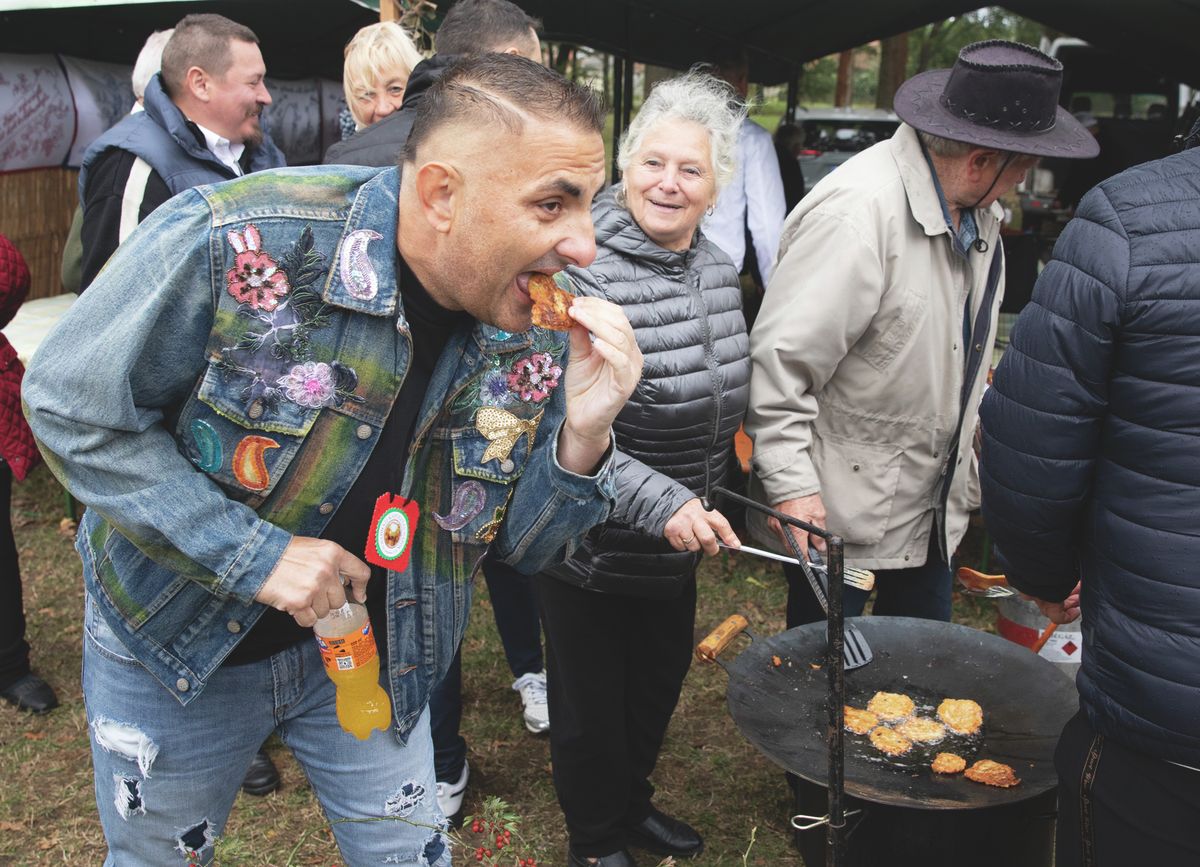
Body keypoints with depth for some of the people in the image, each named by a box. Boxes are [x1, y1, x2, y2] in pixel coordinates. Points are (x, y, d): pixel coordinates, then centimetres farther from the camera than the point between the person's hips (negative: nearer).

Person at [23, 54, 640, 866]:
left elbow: (525, 545, -7)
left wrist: (582, 436, -28)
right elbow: (73, 409, -19)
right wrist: (256, 554, -25)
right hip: (178, 639, -2)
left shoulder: (536, 332, -15)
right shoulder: (233, 244, -30)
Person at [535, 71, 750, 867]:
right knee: (592, 703, 12)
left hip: (680, 537, 7)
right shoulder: (580, 271, -22)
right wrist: (659, 502, -32)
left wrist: (704, 505, 17)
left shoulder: (718, 269, 1)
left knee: (660, 682, 24)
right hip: (592, 543, -7)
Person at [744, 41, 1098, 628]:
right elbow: (779, 357, -24)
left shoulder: (977, 212, 4)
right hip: (837, 515, -8)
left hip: (933, 509, 8)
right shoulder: (856, 212, -25)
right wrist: (792, 488, -24)